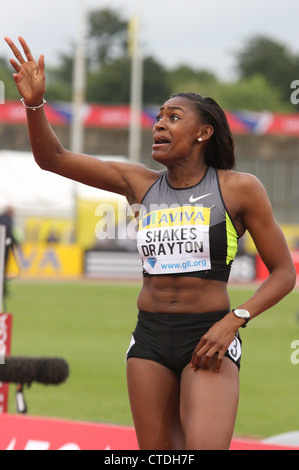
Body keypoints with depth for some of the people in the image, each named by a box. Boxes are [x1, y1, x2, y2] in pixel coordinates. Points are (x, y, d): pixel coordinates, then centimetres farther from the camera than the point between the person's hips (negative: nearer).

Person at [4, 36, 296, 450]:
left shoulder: (239, 189, -2)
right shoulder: (139, 183, 9)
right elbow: (52, 158, 7)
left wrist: (234, 320, -13)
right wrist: (34, 103, -10)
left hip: (209, 338, -4)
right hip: (150, 337, 4)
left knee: (204, 448, -25)